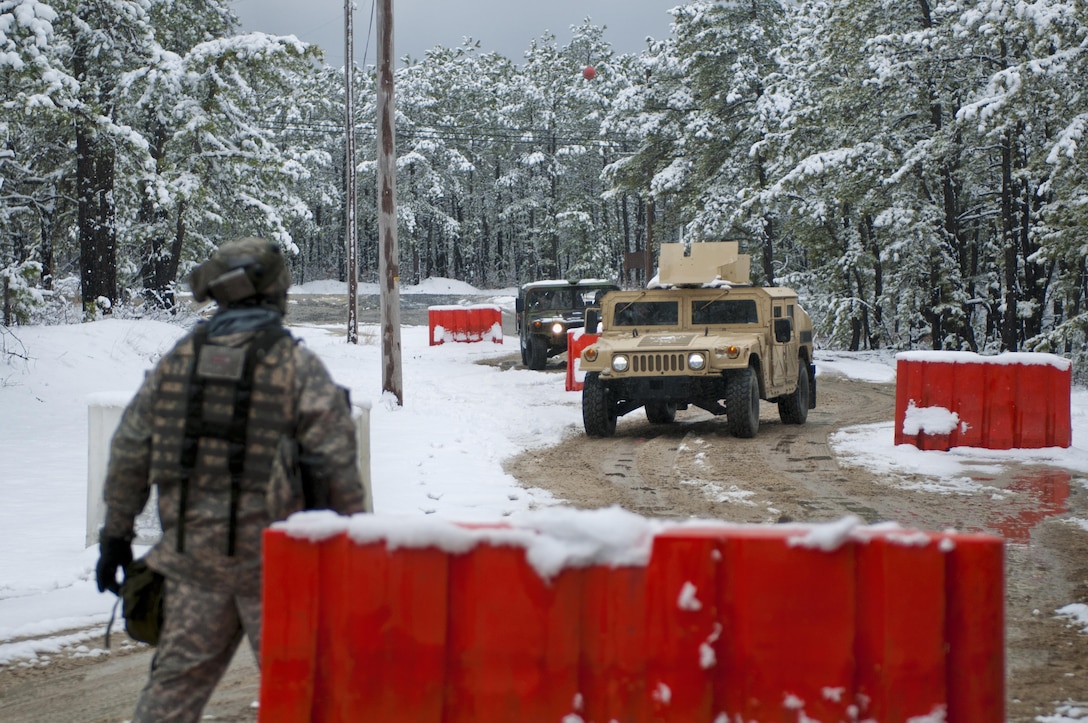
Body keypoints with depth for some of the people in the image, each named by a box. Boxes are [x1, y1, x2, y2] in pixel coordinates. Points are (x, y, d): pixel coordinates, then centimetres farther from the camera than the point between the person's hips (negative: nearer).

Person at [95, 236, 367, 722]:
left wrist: (115, 535, 19)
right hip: (273, 554, -5)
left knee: (177, 677, 12)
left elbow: (129, 452, 11)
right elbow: (337, 466, -10)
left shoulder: (178, 360, 7)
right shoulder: (297, 366, -7)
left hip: (192, 550, 5)